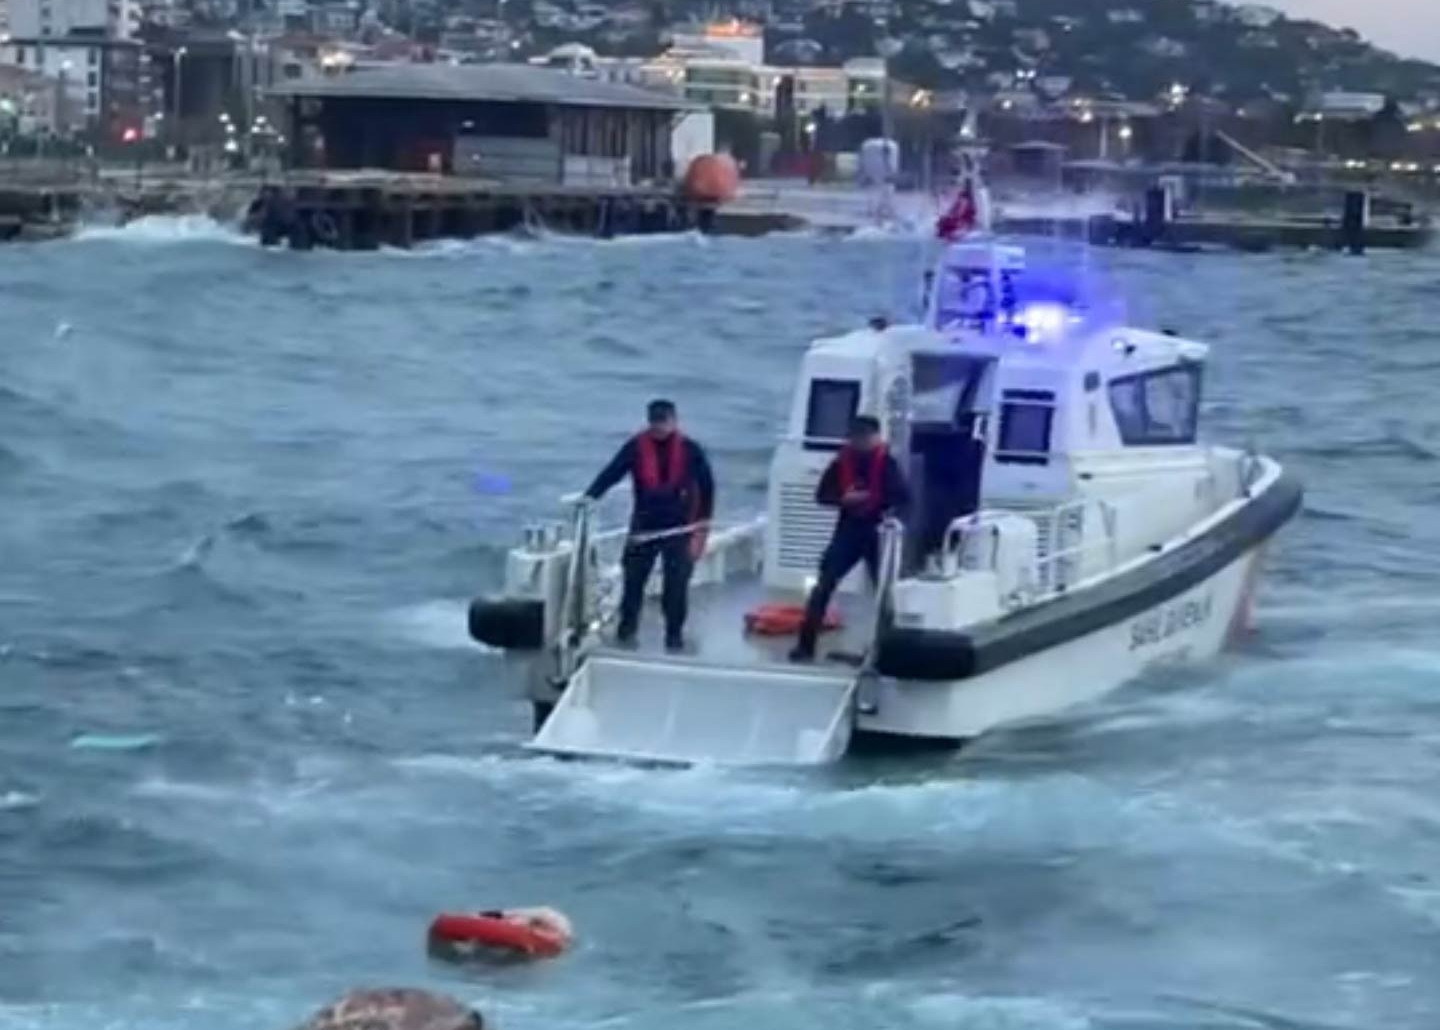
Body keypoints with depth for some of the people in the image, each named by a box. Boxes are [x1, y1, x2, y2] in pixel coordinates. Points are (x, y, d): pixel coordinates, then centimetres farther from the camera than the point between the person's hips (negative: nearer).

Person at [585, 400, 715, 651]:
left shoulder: (690, 450, -6)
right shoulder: (636, 447, -7)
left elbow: (706, 488, 1)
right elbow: (611, 473, -13)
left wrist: (701, 528, 0)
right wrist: (589, 498, -28)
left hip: (679, 528, 0)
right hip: (644, 525, 1)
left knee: (677, 583, 2)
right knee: (633, 579, 3)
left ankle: (674, 633, 12)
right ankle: (626, 629, 15)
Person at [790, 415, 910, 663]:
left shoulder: (886, 463, -6)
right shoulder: (842, 462, 1)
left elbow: (904, 498, -10)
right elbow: (822, 495, 4)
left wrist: (890, 514, -27)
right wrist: (843, 498, -14)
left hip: (877, 530, -2)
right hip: (849, 529, 2)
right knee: (824, 584, -7)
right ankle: (806, 644, -5)